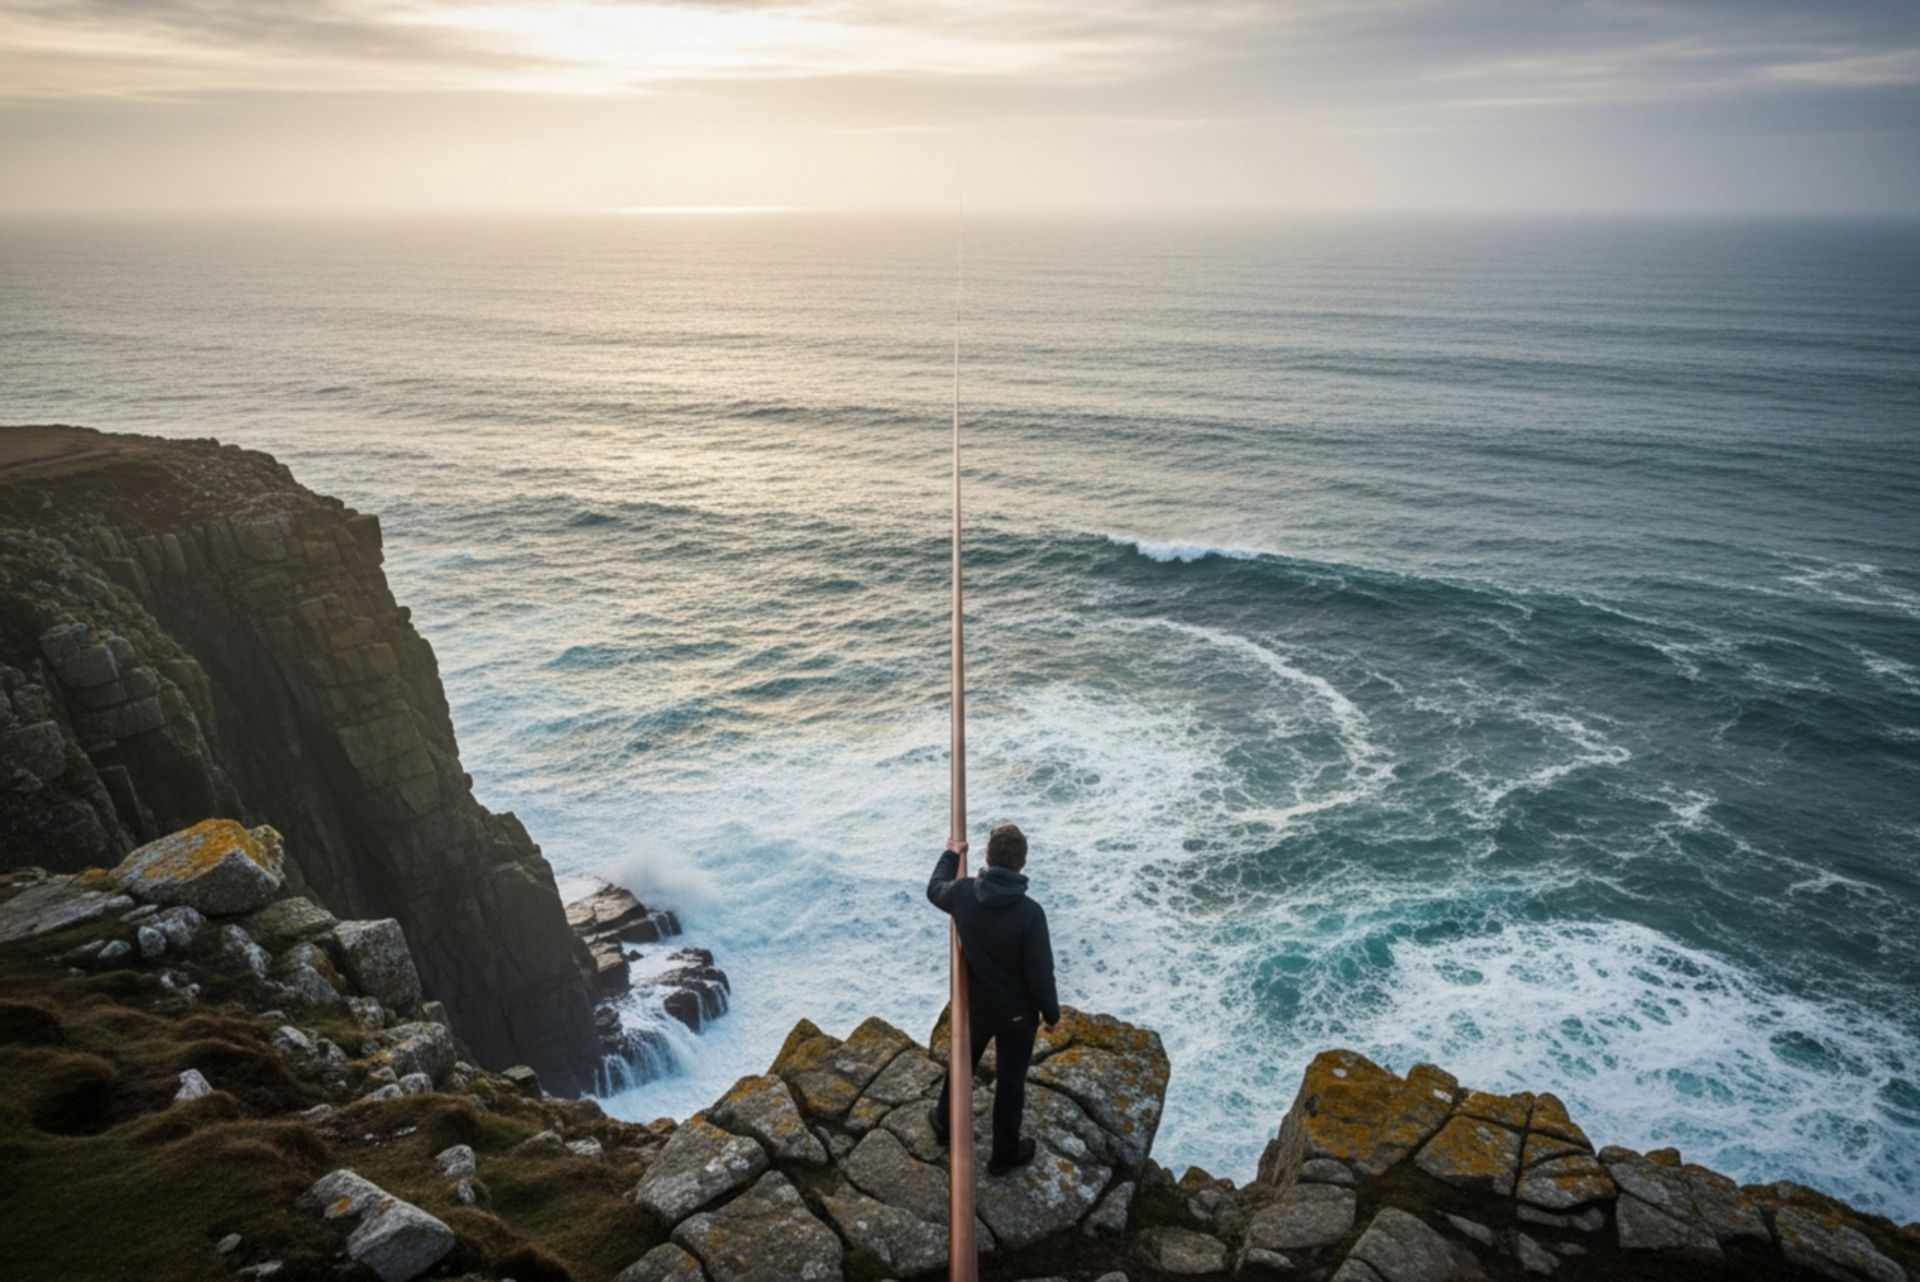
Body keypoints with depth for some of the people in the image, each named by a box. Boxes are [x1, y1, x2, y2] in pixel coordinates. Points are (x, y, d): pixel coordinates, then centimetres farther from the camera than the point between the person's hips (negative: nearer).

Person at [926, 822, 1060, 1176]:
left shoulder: (964, 893, -18)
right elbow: (1040, 974, -22)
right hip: (1017, 1013, -4)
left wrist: (951, 855, 26)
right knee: (1011, 1081, 15)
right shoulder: (1029, 913, -30)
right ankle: (1004, 1154, 32)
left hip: (975, 1004, 4)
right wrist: (1052, 1013, -4)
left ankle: (944, 1123, 50)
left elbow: (935, 889, 9)